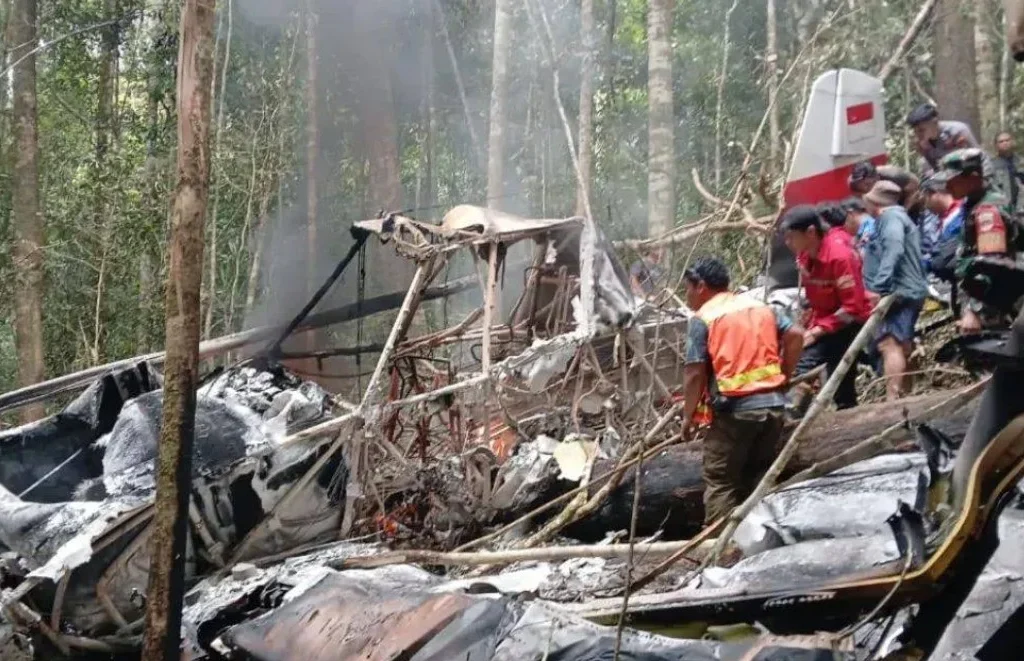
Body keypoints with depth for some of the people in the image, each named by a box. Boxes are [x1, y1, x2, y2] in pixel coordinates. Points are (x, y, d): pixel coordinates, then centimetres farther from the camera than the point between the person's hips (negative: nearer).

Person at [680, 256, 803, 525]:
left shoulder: (703, 319, -3)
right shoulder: (761, 307, 15)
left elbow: (695, 373, -8)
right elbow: (795, 336, 8)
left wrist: (688, 415, 4)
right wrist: (784, 377, 18)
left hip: (735, 410, -6)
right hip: (773, 404, 6)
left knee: (720, 482, 2)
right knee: (760, 478, 16)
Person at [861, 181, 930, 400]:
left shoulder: (890, 217, -6)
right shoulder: (900, 217, 26)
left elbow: (893, 250, -22)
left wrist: (878, 286, -28)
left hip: (898, 292, -11)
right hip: (908, 292, 11)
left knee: (890, 344, -21)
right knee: (901, 345, 16)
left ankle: (892, 401, -31)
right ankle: (900, 396, 23)